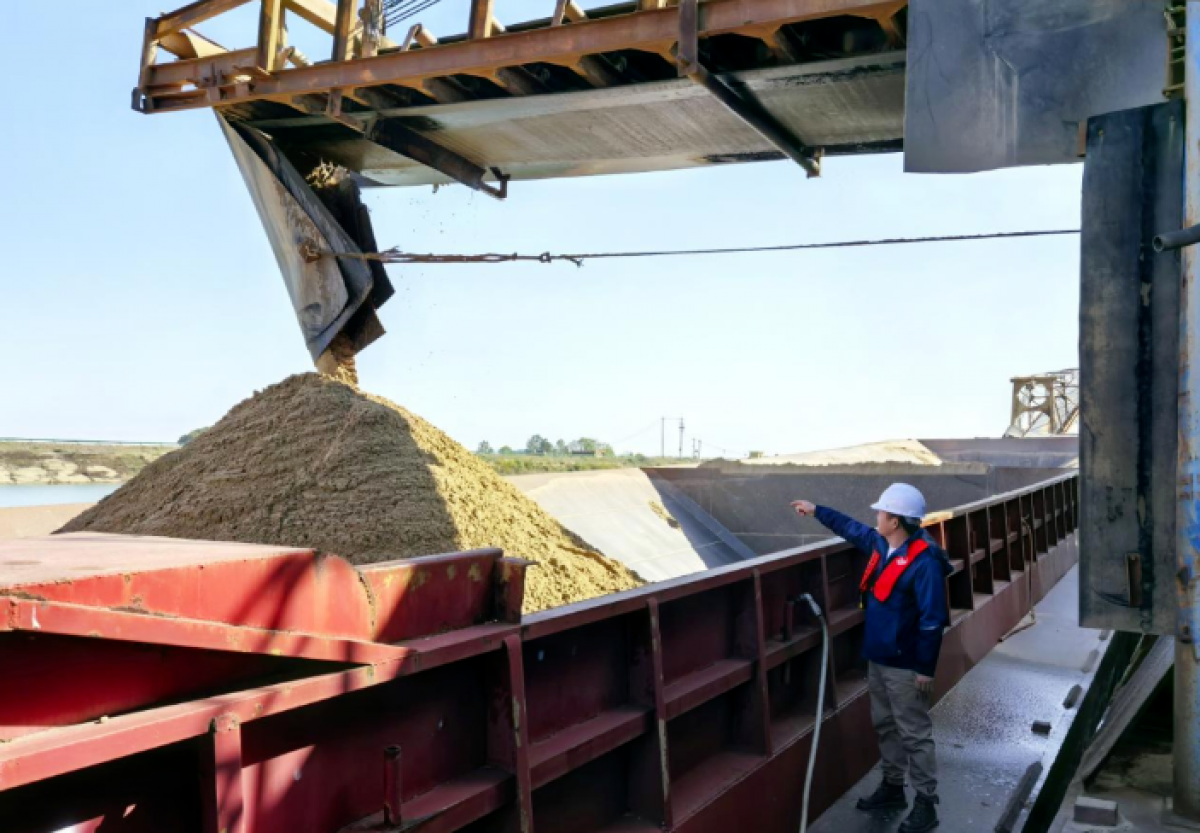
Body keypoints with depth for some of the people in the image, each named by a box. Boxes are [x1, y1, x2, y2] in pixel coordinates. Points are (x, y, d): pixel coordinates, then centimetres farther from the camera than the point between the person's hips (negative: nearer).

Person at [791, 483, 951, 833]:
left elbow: (932, 620, -22)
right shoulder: (881, 544, 3)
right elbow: (852, 528, 25)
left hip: (904, 665, -9)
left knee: (914, 734, 0)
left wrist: (925, 668, -20)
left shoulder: (924, 562, -22)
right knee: (885, 726, 19)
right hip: (877, 659, 9)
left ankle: (925, 804, 9)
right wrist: (817, 511, 32)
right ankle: (892, 787, 33)